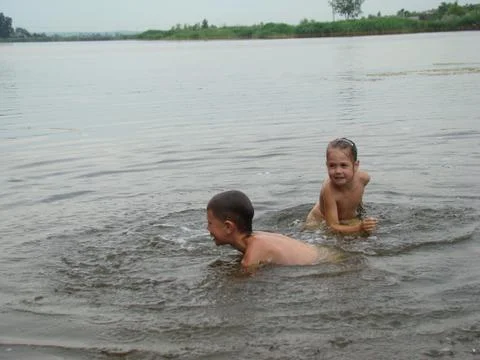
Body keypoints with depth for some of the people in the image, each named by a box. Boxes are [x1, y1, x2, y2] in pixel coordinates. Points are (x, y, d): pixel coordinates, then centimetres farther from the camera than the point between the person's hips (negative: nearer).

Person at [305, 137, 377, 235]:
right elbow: (333, 227, -38)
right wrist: (359, 228, -51)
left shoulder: (363, 178, -23)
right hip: (321, 221, -4)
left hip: (351, 220, 4)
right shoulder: (328, 190, -38)